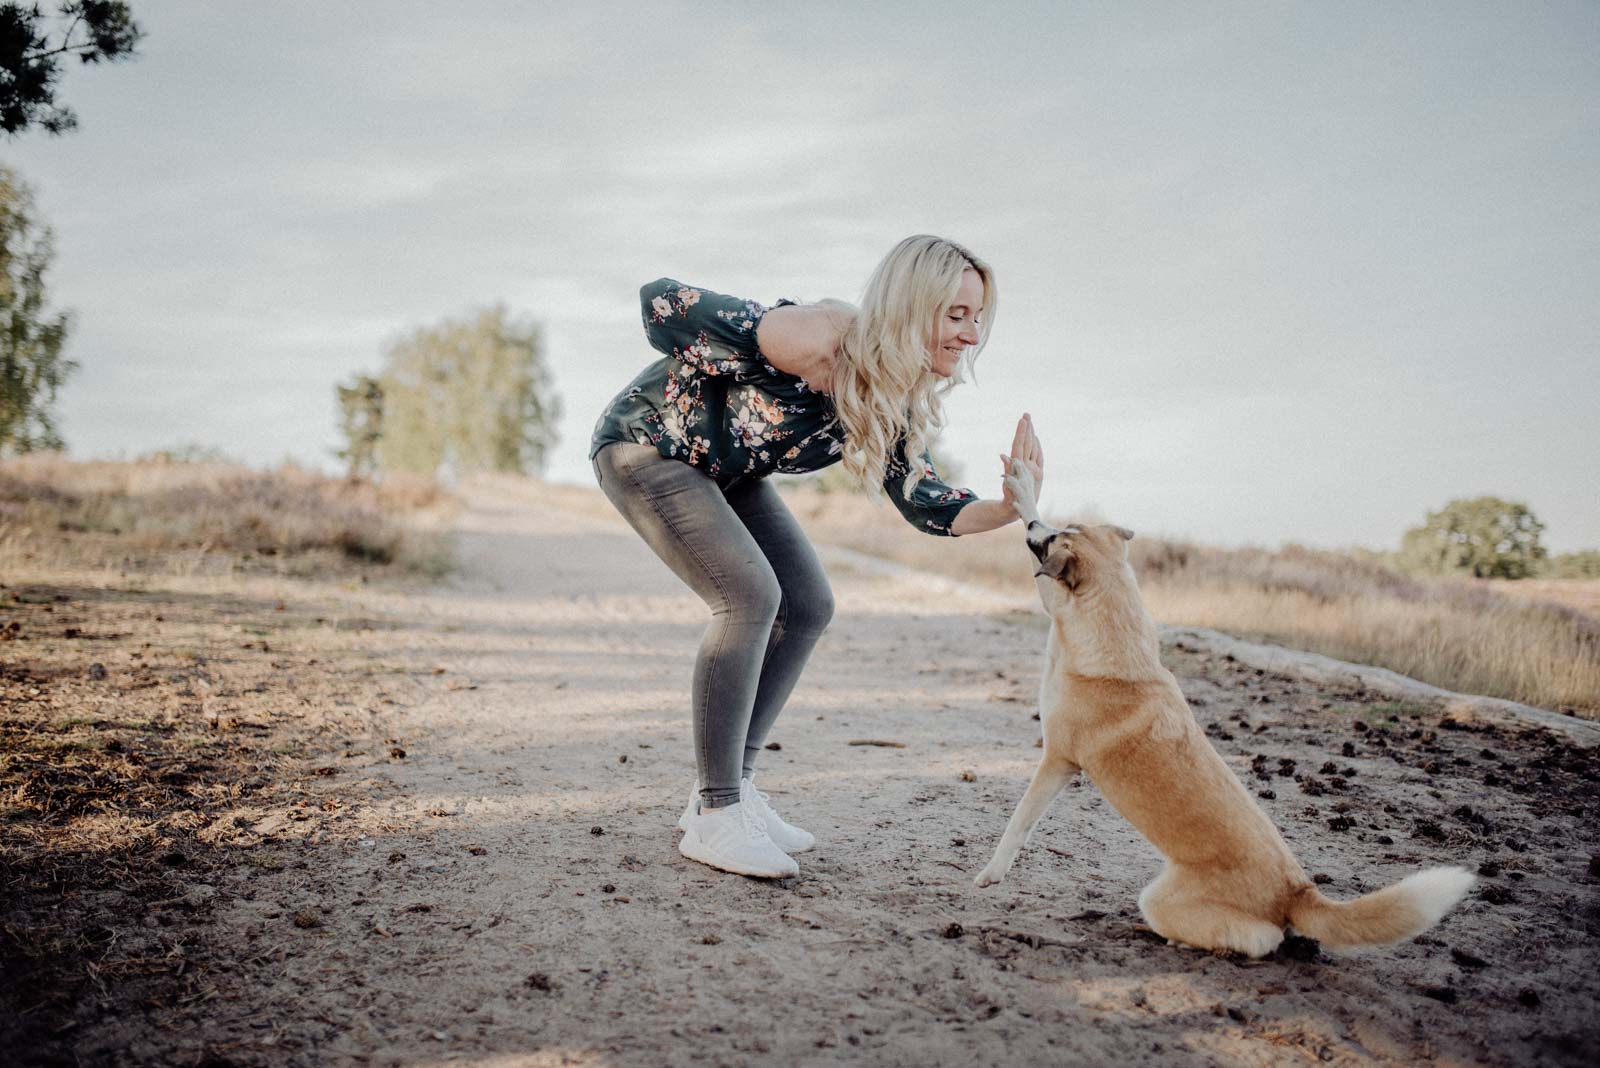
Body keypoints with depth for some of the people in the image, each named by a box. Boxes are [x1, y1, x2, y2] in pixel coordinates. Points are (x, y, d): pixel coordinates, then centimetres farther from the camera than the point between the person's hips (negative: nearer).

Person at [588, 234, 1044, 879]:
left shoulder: (899, 402, -8)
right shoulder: (817, 338, -33)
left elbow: (921, 501, -6)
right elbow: (659, 300, -29)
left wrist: (1008, 509, -23)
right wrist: (704, 379, -15)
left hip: (725, 471, 9)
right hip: (645, 446, -8)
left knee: (808, 606, 1)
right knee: (750, 595, -22)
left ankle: (733, 789, 11)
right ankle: (713, 818, -12)